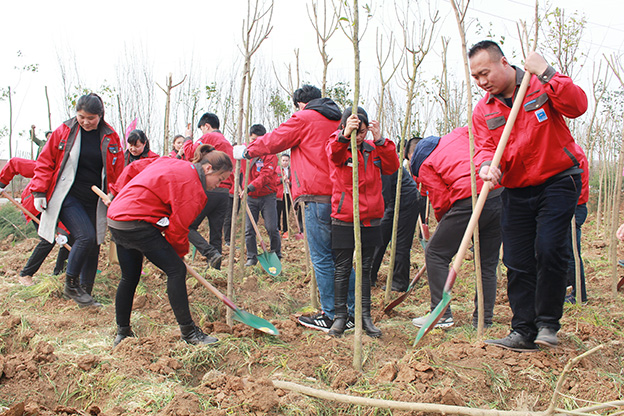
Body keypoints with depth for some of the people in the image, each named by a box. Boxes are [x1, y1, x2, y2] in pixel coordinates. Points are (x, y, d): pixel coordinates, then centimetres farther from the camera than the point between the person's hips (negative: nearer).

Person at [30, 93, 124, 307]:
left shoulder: (110, 137, 4)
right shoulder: (64, 132, -1)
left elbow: (118, 172, 10)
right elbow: (45, 162, 4)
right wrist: (39, 192, -3)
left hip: (95, 201, 3)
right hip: (68, 197, -3)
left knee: (93, 245, 4)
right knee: (85, 236, -20)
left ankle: (85, 293, 18)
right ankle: (71, 285, 0)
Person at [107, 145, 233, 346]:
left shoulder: (168, 163, 14)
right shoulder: (191, 186, -13)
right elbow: (178, 228, -10)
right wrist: (180, 253, 6)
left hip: (115, 219, 10)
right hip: (137, 224, -10)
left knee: (130, 277, 20)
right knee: (176, 270, -6)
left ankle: (122, 332, 31)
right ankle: (189, 332, -1)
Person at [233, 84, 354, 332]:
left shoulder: (304, 119, -1)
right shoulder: (338, 120, 18)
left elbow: (273, 141, 5)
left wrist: (246, 151, 21)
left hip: (318, 197, -7)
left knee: (322, 258, -1)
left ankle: (331, 316, 5)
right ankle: (354, 313, 17)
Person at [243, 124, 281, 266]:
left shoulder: (270, 154, -5)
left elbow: (265, 175, -17)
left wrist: (250, 187, -28)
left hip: (267, 196, -3)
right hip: (251, 197, 4)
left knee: (272, 228, -6)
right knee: (249, 229, 1)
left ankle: (276, 256, 12)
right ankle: (252, 257, 14)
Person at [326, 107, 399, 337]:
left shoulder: (372, 149, 11)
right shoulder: (336, 145, -4)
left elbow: (391, 167, -2)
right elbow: (334, 154, -28)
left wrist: (380, 141, -13)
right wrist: (345, 135, -49)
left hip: (370, 220, 4)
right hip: (344, 220, -4)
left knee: (366, 269, 11)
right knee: (342, 269, 5)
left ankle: (365, 316, 20)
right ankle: (340, 315, 17)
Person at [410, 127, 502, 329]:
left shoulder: (425, 166, 8)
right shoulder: (459, 134, 24)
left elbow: (441, 200, 3)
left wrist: (443, 224, 20)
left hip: (470, 201, -6)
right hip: (501, 195, 7)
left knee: (435, 254, 8)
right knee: (488, 263, 16)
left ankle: (441, 314, 9)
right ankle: (484, 319, 22)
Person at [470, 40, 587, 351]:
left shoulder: (540, 84, -4)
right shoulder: (483, 110, 5)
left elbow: (577, 106, -17)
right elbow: (485, 148, -5)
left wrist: (547, 74, -23)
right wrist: (487, 165, -27)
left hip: (558, 181, -4)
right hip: (516, 191, 4)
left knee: (549, 249, -16)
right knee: (517, 262, 1)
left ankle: (548, 323, 5)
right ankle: (524, 332, 12)